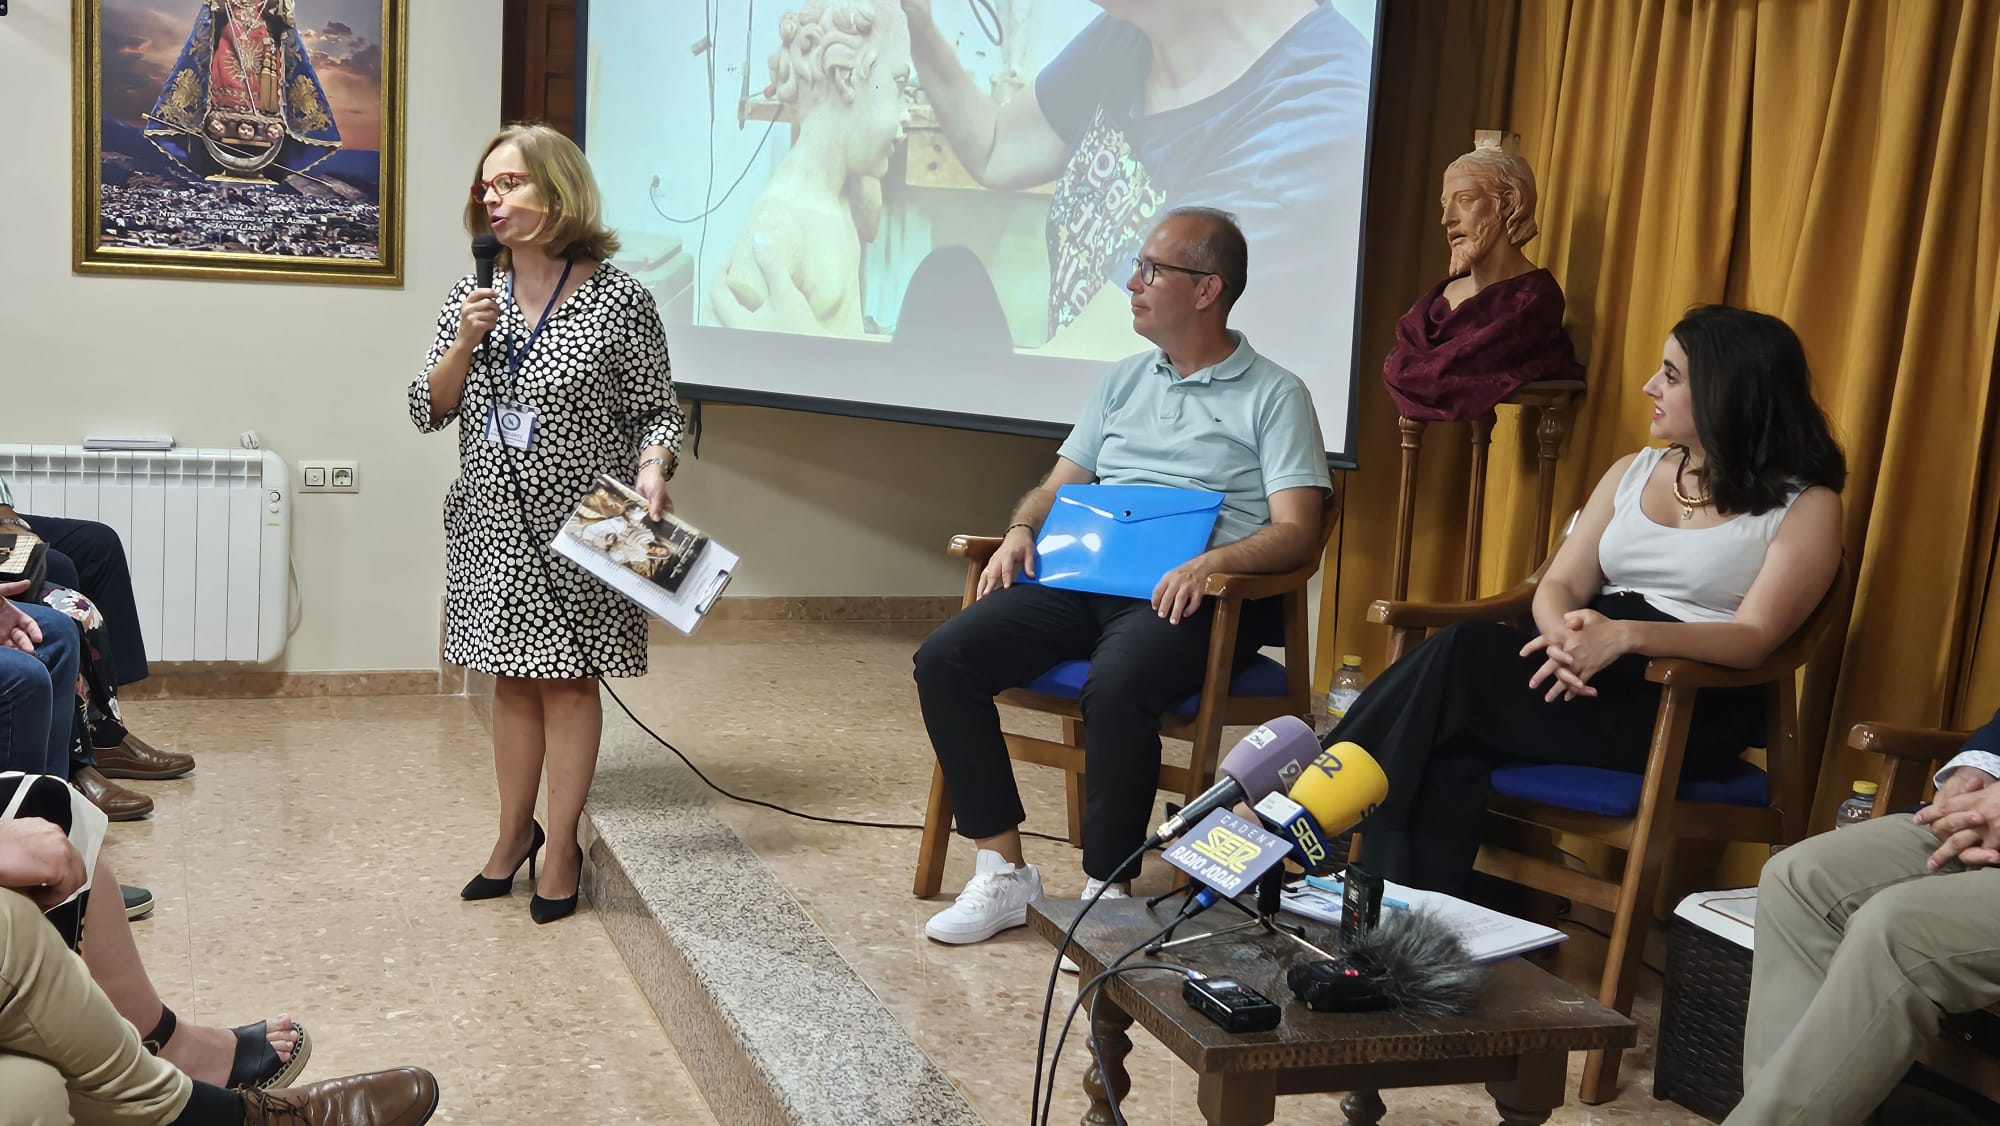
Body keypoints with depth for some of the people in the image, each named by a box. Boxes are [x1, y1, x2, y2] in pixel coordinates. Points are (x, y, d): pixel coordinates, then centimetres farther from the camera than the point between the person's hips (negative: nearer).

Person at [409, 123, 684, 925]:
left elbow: (658, 410, -2)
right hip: (493, 522, 4)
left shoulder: (618, 299, -8)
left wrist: (652, 467, -22)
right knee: (512, 678, 12)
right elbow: (428, 411, 6)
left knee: (567, 680, 2)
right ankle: (514, 831, 28)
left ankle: (560, 848, 14)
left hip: (578, 526, -4)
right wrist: (465, 344, -11)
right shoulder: (473, 296, 5)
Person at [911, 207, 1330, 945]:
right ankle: (1004, 871, -10)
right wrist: (1022, 532, 0)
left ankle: (1107, 891, -22)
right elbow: (1058, 488, 23)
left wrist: (1213, 561, -24)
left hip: (1188, 596, -6)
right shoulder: (1126, 380, 23)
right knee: (945, 659, -16)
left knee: (1116, 685, -38)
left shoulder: (1274, 396, 4)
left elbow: (1294, 531, -5)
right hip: (1083, 579, 6)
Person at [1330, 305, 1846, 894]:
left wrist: (1626, 635, -28)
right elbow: (1559, 585, 10)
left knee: (1463, 657, -28)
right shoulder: (1632, 472, 19)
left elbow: (1755, 637, -12)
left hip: (1692, 711, -5)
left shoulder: (1805, 505, 1)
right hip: (1590, 676, 5)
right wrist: (1565, 635, -16)